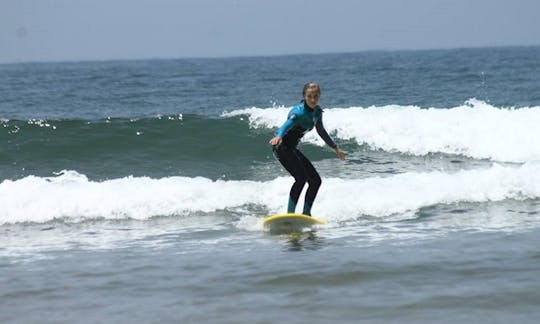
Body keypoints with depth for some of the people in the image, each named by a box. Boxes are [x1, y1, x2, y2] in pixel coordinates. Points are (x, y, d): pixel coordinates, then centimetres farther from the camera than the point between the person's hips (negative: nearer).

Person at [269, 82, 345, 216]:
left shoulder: (317, 111, 4)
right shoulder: (299, 111, -23)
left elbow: (321, 131, 22)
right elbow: (288, 124, -43)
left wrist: (335, 148, 32)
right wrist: (279, 136, -64)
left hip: (292, 149, 9)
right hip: (281, 146, -9)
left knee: (315, 180, 6)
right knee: (301, 177, -24)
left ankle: (306, 213, 16)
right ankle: (290, 213, -24)